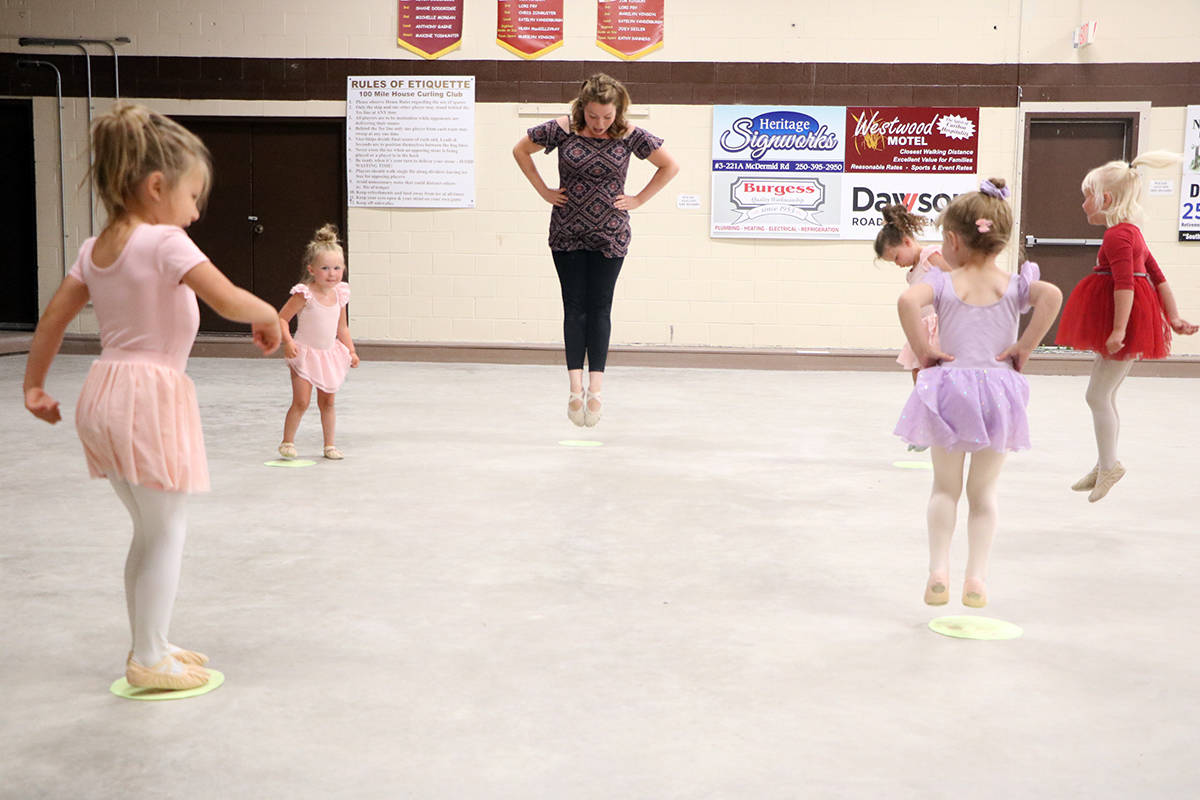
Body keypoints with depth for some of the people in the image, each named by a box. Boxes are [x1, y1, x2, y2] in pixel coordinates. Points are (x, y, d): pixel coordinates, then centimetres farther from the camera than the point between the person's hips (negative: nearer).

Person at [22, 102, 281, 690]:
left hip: (105, 393, 8)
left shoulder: (94, 249, 9)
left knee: (150, 532, 20)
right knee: (167, 532, 4)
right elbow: (230, 301, -24)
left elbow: (52, 319, 13)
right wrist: (267, 316, -5)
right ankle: (149, 660, 11)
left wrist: (34, 385, 21)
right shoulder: (166, 243, -15)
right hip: (151, 396, -8)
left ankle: (148, 647, 30)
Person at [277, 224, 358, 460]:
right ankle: (287, 442, 8)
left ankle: (329, 445, 21)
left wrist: (351, 351, 8)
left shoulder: (339, 294, 0)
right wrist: (288, 342, -27)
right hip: (305, 353, -5)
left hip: (330, 354, 5)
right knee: (301, 401, -8)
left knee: (327, 402, 11)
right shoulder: (304, 294, -17)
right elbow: (281, 318, -14)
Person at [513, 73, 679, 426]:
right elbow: (521, 150, 8)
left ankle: (595, 389, 0)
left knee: (599, 307, -1)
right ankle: (576, 387, -4)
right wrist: (544, 191, 2)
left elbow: (670, 165, 5)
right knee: (574, 306, -2)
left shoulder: (630, 135, -5)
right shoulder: (562, 129, -6)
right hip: (567, 233, 0)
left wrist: (638, 200, -1)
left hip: (609, 235, 0)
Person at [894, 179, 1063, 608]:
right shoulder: (1013, 285, 1)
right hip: (998, 390, 1)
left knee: (945, 488, 12)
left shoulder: (944, 282, -5)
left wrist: (923, 350, -15)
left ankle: (938, 572, 7)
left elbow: (908, 300, -25)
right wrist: (1023, 349, -12)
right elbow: (1051, 295, -19)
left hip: (949, 387, -1)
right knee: (983, 492, 11)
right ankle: (976, 578, 9)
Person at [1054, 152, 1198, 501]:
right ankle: (1104, 466, 23)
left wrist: (1119, 329, -30)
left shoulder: (1116, 236, -16)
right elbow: (1157, 276, 17)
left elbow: (1125, 283, -25)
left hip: (1126, 317, -11)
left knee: (1097, 395, -5)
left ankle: (1109, 466, 4)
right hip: (1130, 322, 11)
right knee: (1105, 396, 15)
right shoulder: (1131, 231, 16)